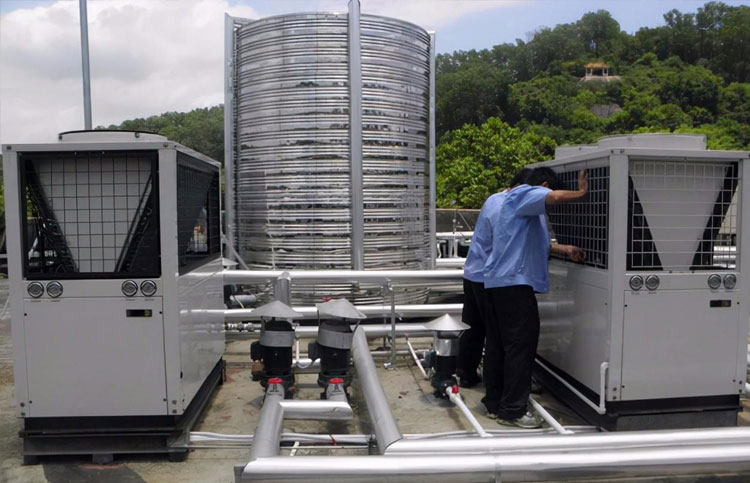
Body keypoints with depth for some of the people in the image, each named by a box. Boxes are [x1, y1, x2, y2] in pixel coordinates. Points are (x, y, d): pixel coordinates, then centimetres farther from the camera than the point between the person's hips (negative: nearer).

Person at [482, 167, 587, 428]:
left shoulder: (508, 199, 25)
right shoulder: (523, 194, -5)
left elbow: (534, 240, 27)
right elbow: (555, 197, -25)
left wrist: (564, 249, 20)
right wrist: (580, 192, -7)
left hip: (496, 280, 11)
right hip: (514, 281, -11)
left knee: (498, 343, 11)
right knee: (521, 343, -7)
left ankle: (494, 402, 18)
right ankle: (513, 409, -4)